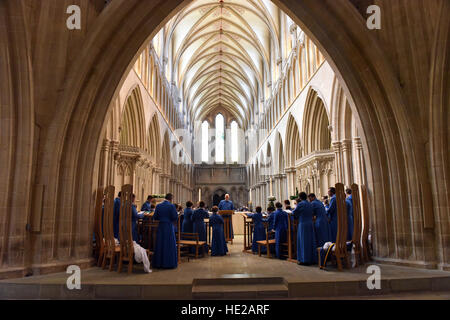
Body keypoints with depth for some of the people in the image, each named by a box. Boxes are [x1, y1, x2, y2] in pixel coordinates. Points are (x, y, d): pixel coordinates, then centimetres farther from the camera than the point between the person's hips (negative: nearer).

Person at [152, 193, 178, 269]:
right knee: (169, 245, 4)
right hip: (169, 227, -4)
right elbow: (175, 217, -11)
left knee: (160, 245, 12)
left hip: (160, 226, 4)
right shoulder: (171, 206, -11)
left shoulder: (158, 206, 2)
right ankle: (169, 263, 8)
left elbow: (155, 218, 5)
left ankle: (158, 263, 18)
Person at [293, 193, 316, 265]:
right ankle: (312, 259, 17)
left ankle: (305, 260, 3)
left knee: (304, 242, -1)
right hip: (310, 224, 7)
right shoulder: (310, 204, 10)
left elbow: (294, 213, -3)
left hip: (303, 225, -7)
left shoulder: (300, 204, -12)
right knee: (310, 242, 12)